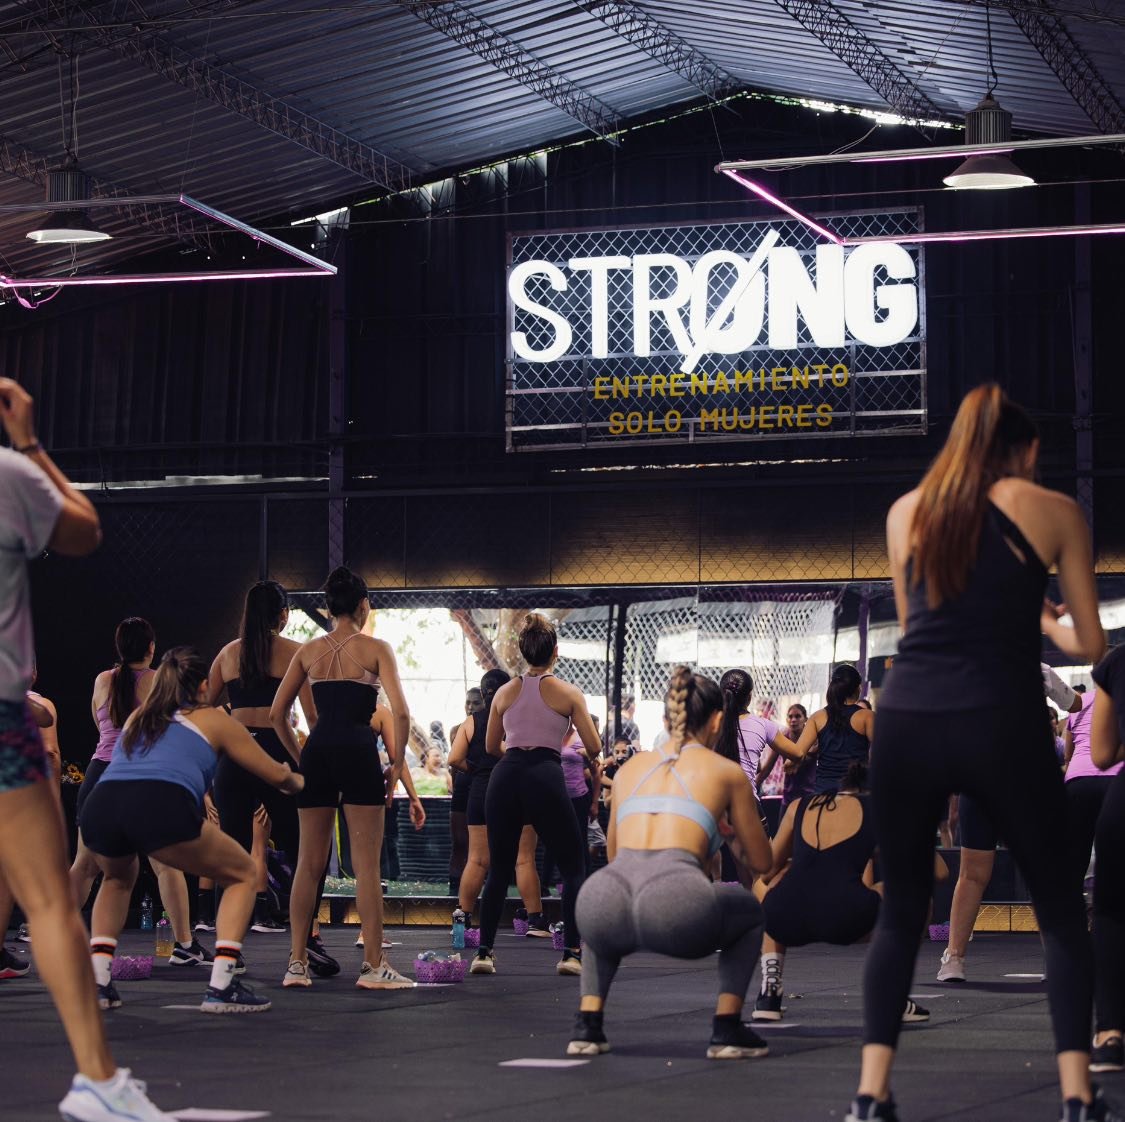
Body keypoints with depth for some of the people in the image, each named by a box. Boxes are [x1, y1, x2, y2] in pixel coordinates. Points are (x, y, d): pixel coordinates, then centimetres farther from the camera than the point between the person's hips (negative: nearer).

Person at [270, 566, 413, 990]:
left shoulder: (309, 651, 11)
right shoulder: (375, 649, 0)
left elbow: (277, 714, 10)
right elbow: (400, 712, -10)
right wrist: (397, 764, 0)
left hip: (318, 750, 4)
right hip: (358, 752, -4)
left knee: (309, 863, 9)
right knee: (366, 863, -1)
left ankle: (297, 962, 9)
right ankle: (374, 966, -1)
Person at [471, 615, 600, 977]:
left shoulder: (505, 692, 14)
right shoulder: (568, 693, 5)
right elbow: (594, 746, 6)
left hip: (505, 776, 3)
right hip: (545, 777, -3)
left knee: (499, 871, 14)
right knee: (574, 868, 9)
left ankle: (484, 953, 7)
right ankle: (571, 953, -2)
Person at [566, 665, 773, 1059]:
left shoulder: (630, 768, 29)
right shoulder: (726, 771, 20)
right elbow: (760, 863, 28)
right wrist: (732, 835, 50)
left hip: (603, 895, 3)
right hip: (675, 905, -3)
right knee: (748, 911, 31)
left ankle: (587, 1027, 23)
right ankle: (726, 1030, 17)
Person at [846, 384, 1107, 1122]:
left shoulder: (906, 511, 17)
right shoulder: (1056, 511, 10)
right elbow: (1092, 645, 12)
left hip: (907, 722, 2)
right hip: (1000, 724, -2)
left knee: (901, 913, 16)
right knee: (1062, 911, 13)